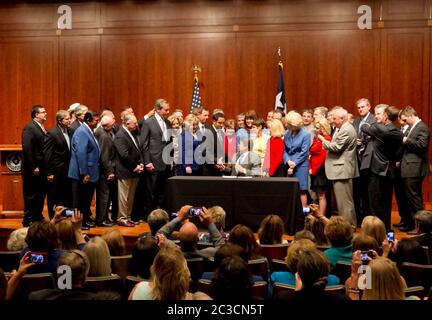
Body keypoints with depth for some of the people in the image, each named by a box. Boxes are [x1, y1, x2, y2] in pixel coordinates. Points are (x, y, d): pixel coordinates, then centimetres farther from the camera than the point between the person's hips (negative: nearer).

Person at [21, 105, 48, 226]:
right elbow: (27, 149, -19)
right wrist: (34, 167, -20)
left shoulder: (41, 128, 13)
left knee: (41, 195, 15)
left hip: (41, 169, 8)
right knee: (31, 195, 1)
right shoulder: (29, 128, -13)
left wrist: (45, 168, 9)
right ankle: (28, 220, 10)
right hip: (33, 170, -8)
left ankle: (38, 218, 27)